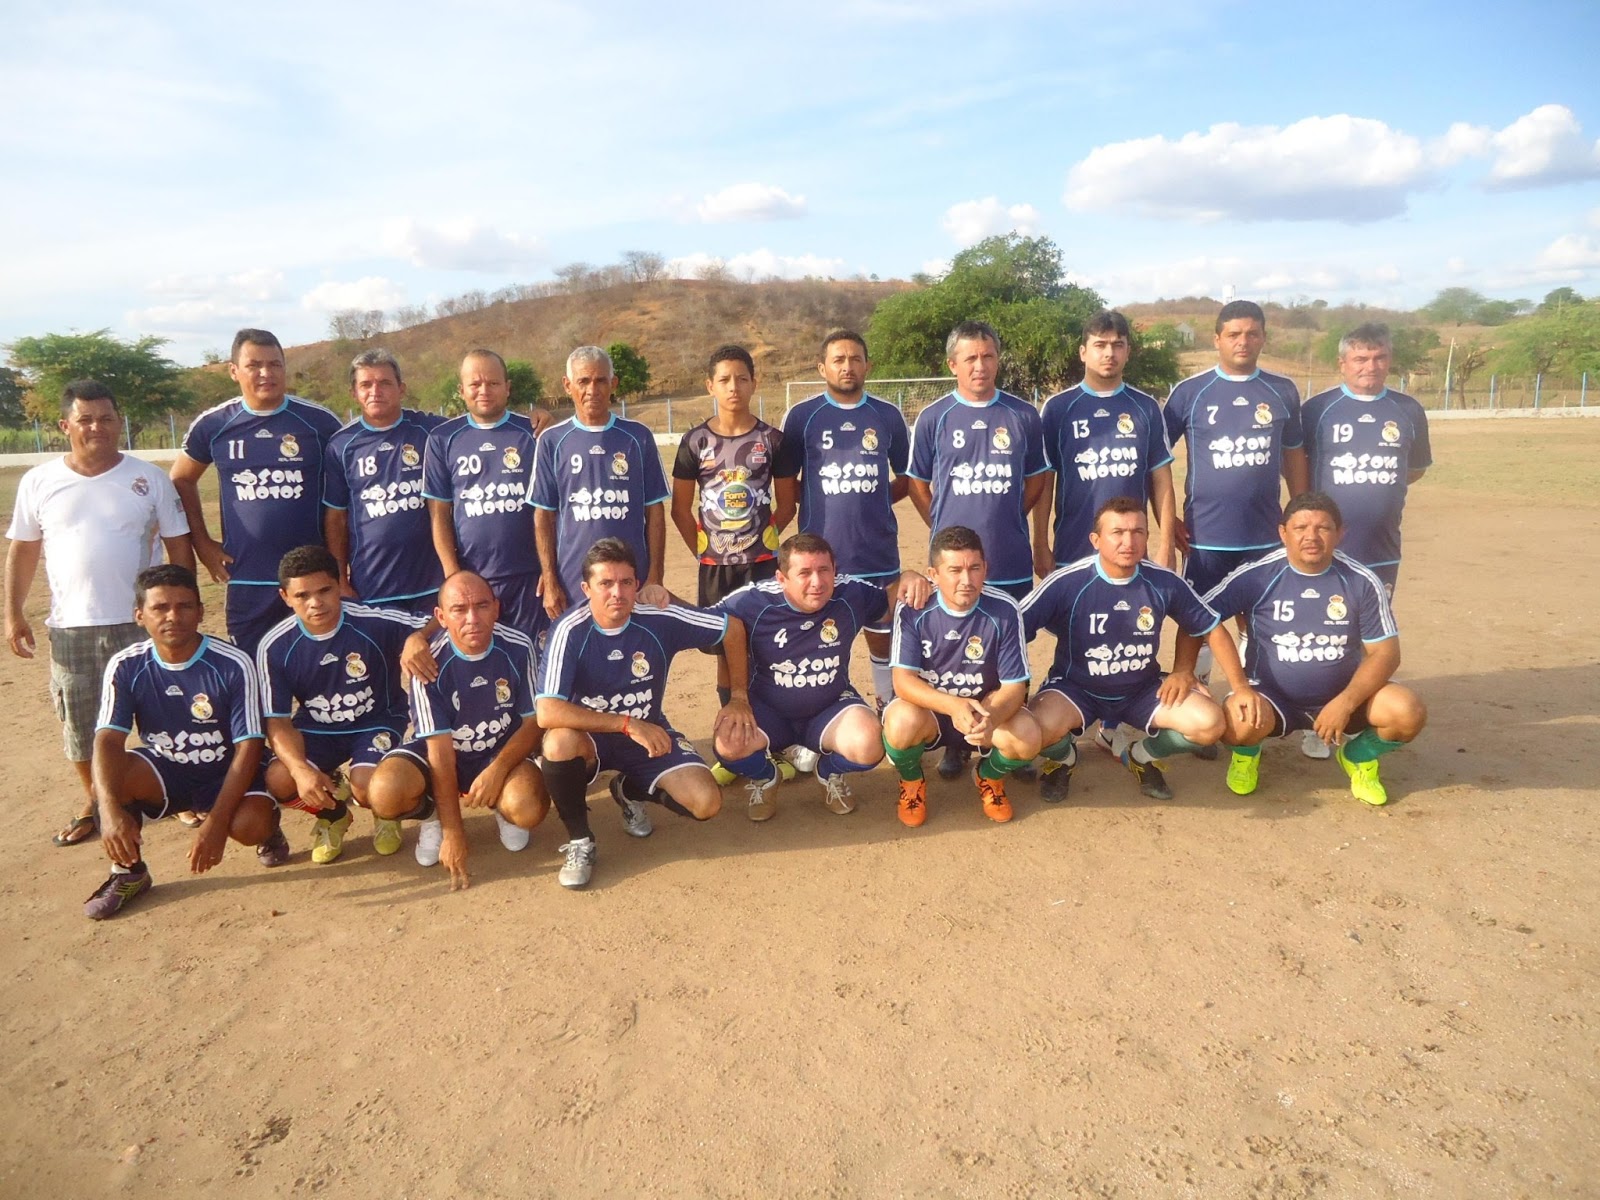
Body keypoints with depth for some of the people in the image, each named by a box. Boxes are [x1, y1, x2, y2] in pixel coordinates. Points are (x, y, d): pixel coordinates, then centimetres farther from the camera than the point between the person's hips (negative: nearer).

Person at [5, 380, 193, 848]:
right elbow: (22, 551, 9)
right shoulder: (39, 482, 3)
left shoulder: (149, 478, 0)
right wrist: (13, 614, 3)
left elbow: (178, 546, 1)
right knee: (79, 720, 11)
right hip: (69, 627, 2)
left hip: (140, 622, -1)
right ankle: (92, 799, 30)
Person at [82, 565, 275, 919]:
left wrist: (216, 822, -27)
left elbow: (248, 747, -20)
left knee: (251, 827, -32)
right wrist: (110, 809, -39)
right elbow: (108, 741, -20)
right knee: (109, 776, -28)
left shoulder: (233, 665, -20)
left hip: (224, 771, -3)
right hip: (164, 771, 3)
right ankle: (129, 872, -2)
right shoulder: (126, 667, -12)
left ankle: (269, 824, 9)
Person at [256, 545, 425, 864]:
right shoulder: (274, 647, -13)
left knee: (368, 788, -31)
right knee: (278, 782, -26)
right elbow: (278, 722, -10)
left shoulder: (375, 622, -21)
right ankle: (332, 812, 12)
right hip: (315, 730, 3)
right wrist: (301, 769, -30)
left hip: (377, 723, -3)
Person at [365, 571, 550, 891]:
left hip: (503, 750, 1)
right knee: (384, 795, -31)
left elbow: (533, 721, -7)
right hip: (439, 751, 0)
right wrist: (453, 832, -22)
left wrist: (498, 768, -26)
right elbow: (441, 749, -21)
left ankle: (502, 809, 10)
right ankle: (431, 815, 8)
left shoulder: (517, 647, -16)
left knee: (528, 810, -31)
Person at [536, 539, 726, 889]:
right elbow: (547, 713, -34)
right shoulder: (570, 631, -24)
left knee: (706, 804, -18)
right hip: (590, 737, -2)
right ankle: (579, 841, -9)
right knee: (559, 741, -37)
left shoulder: (660, 619, -17)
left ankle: (630, 790, 15)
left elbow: (733, 629, -5)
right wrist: (628, 724, -35)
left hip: (650, 733, 2)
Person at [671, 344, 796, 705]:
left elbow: (786, 504, 6)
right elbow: (681, 508, 4)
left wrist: (763, 538, 1)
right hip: (716, 565, 1)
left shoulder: (771, 439, 0)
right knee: (725, 651, 8)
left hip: (763, 563, 0)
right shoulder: (695, 441, 0)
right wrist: (702, 551, -1)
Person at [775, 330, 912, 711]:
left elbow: (906, 477, 15)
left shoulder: (887, 415, 6)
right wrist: (825, 501, -2)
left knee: (883, 633, 11)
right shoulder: (801, 416, 1)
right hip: (821, 551, -1)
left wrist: (872, 500, 2)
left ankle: (889, 708, 27)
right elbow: (784, 480, 7)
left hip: (879, 549, 2)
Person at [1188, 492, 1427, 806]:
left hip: (1343, 695, 3)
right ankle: (1246, 754, 7)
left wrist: (1345, 702, -20)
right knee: (1239, 724, -35)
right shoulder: (1256, 577, -12)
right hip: (1272, 696, -2)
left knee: (1409, 713, -24)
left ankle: (1359, 756, 13)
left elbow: (1385, 653, -6)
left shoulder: (1363, 582, -7)